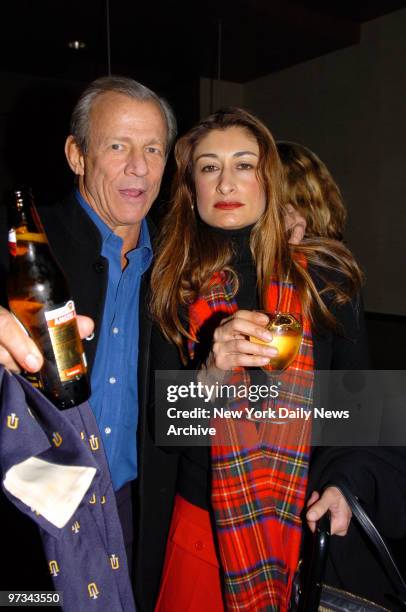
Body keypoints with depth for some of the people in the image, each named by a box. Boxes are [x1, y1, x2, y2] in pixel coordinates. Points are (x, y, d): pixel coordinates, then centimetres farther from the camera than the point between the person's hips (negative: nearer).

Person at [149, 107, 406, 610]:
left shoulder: (326, 277, -7)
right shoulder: (174, 287, -6)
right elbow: (162, 422, -7)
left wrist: (350, 483, -11)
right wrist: (211, 372, -25)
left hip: (313, 525, 0)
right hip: (204, 521, 1)